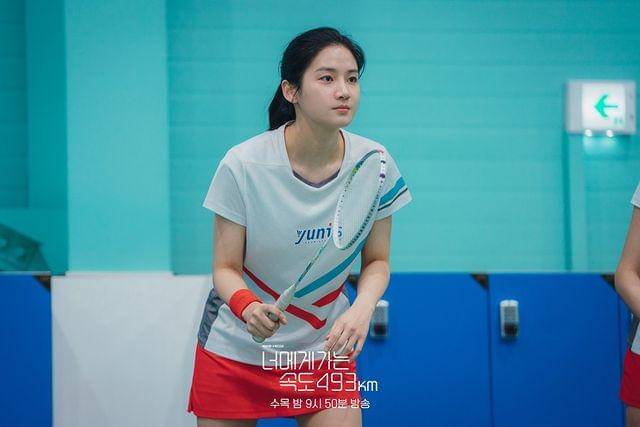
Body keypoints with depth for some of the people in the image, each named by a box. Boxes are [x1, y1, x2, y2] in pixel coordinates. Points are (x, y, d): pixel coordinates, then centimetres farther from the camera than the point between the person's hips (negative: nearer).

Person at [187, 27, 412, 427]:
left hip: (327, 345, 2)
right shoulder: (243, 165, -19)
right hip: (235, 348, -2)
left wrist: (361, 309, -20)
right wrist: (247, 306, -34)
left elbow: (376, 261, 0)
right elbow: (226, 267, -13)